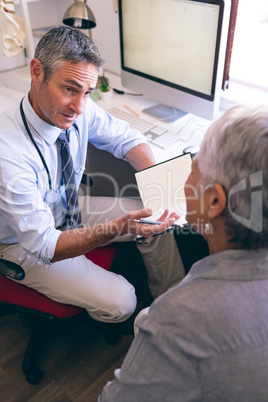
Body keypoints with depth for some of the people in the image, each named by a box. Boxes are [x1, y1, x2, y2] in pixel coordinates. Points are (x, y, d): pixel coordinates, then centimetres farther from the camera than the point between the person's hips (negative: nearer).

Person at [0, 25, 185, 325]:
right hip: (25, 242, -6)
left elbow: (125, 138, -2)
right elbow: (43, 245, -32)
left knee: (159, 220, 0)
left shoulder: (79, 110, -19)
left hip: (70, 208, 7)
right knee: (120, 301, -16)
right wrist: (117, 228, -43)